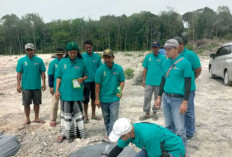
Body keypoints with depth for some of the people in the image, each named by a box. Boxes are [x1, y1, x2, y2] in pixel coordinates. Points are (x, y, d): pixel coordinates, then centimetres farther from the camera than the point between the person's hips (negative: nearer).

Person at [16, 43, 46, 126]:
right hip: (26, 86, 0)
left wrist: (43, 83, -2)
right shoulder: (21, 60, 0)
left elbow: (42, 72, 2)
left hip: (37, 86, 1)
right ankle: (27, 119, 23)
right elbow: (19, 73, 1)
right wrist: (18, 85, -3)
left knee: (37, 103, 11)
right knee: (26, 104, 7)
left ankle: (36, 118, 26)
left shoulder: (39, 60, 0)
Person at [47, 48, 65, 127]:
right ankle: (52, 120, 14)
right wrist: (51, 86, -6)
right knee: (54, 103, 2)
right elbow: (50, 75, -2)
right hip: (56, 87, -2)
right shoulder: (53, 63, -3)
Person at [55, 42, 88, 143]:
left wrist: (82, 79, -13)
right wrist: (57, 90, 0)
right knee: (66, 112, 11)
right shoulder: (62, 62, 2)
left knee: (78, 112, 8)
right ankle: (64, 133, 24)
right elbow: (59, 77, 5)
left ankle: (78, 132, 23)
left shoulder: (81, 62, 0)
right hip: (65, 92, 1)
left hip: (77, 92, -1)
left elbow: (86, 75, 10)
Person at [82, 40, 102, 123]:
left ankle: (93, 114, 30)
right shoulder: (82, 57, -6)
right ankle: (86, 115, 21)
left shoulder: (97, 56, -1)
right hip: (86, 81, -2)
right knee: (85, 99, 4)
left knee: (94, 98, 14)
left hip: (95, 80, 3)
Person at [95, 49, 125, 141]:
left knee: (114, 117, -4)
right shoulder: (100, 69, -9)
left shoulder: (119, 68, -5)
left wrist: (120, 90, -13)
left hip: (114, 98, 0)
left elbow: (122, 81, 5)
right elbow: (97, 85, -6)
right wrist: (97, 99, -5)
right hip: (103, 98, 1)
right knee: (106, 117, 15)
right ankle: (109, 133, 33)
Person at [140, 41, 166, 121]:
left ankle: (154, 112, 27)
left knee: (157, 98, 11)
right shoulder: (148, 57, 4)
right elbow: (145, 69, 7)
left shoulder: (163, 57, -4)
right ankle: (147, 113, 15)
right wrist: (143, 80, 5)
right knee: (147, 97, 3)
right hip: (148, 82, 1)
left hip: (159, 82, -1)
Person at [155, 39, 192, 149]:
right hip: (166, 98, 6)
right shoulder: (165, 63, 8)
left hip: (178, 99, -6)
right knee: (168, 125, 15)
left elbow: (188, 83, -10)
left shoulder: (184, 63, -9)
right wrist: (159, 97, 15)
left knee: (179, 129, -1)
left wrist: (185, 102, -14)